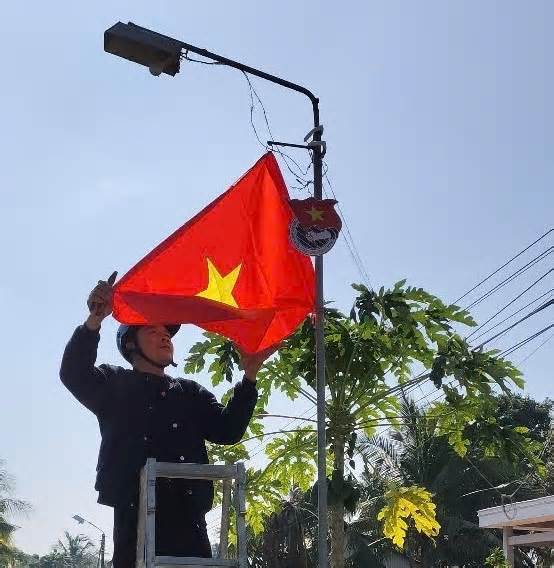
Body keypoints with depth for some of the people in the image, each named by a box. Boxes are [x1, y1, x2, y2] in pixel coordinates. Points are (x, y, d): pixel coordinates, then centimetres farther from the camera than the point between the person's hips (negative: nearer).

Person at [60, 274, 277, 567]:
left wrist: (249, 376, 5)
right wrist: (94, 320, -18)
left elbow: (227, 430, 14)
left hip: (187, 517, 3)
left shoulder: (191, 392, 27)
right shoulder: (114, 383, 17)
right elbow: (74, 374, -3)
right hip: (135, 515, -3)